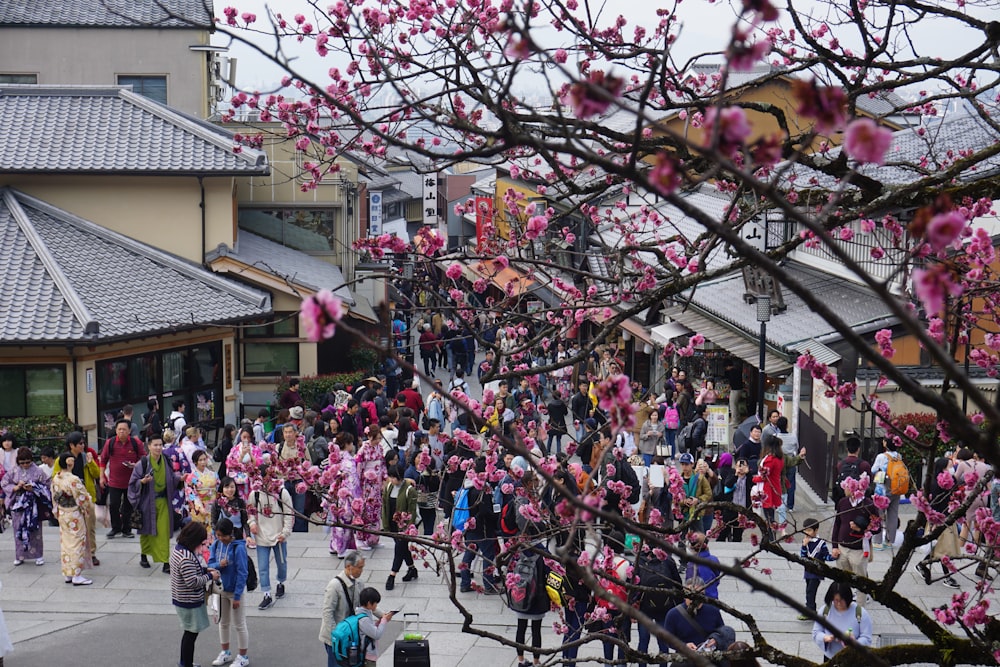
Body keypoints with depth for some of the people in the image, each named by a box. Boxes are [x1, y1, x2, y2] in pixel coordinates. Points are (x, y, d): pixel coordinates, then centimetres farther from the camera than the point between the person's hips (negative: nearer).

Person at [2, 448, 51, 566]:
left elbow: (46, 486, -2)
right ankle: (20, 555, 15)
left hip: (33, 506, -2)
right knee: (19, 529, 5)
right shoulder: (13, 472, 4)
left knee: (34, 529, 0)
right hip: (17, 505, 2)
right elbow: (5, 484, 4)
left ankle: (38, 555, 9)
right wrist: (16, 487, -13)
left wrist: (33, 489, -18)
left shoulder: (37, 472, -3)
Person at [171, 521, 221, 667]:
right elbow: (192, 582, -28)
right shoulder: (186, 557, -28)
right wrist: (210, 576, -15)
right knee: (191, 633, 4)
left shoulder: (178, 548, 3)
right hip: (189, 602, -10)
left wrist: (205, 571, 6)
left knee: (189, 632, 22)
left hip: (181, 599, 10)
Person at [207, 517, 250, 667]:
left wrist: (237, 596, -19)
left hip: (235, 591, -6)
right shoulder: (216, 545, -5)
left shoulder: (238, 548, -23)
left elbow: (242, 573, -20)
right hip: (220, 589, 6)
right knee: (223, 622, 19)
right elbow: (210, 564, 1)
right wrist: (218, 565, -23)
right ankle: (225, 653, 36)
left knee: (239, 625, 5)